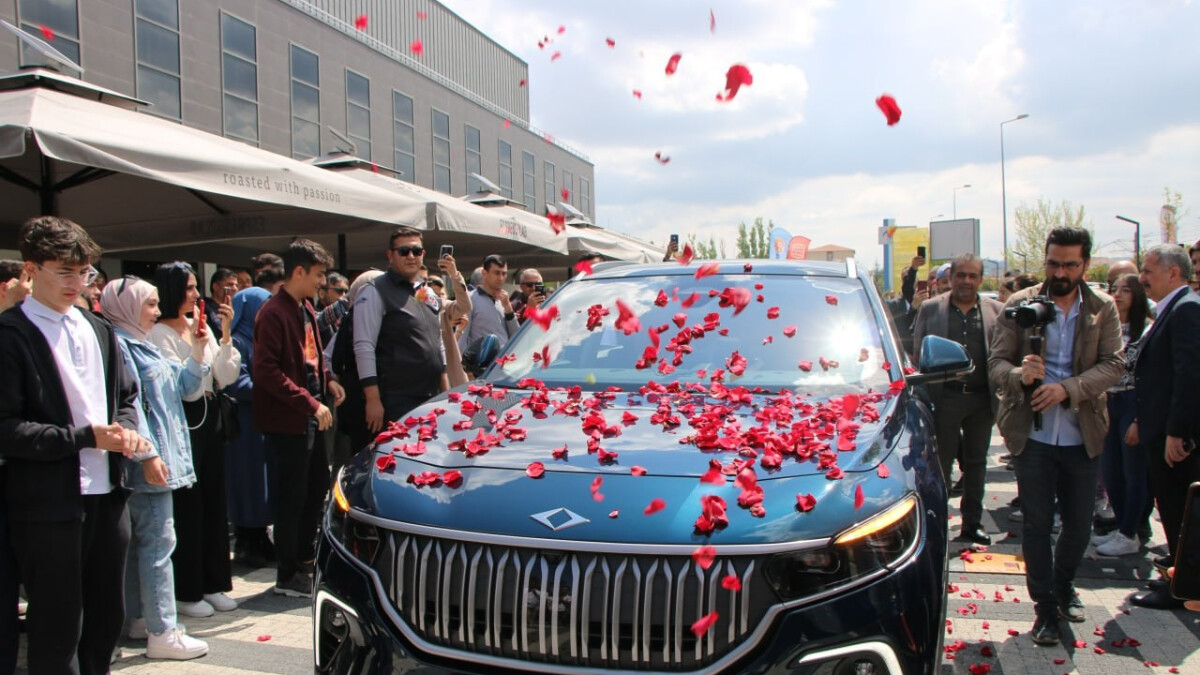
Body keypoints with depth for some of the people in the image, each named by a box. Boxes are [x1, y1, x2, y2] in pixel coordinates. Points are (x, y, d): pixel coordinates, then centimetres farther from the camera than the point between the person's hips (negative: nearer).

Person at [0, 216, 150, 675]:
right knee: (57, 629, 5)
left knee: (107, 618, 18)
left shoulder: (99, 330, 12)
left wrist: (126, 430, -1)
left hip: (106, 494, 7)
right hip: (47, 503, -7)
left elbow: (126, 396, 19)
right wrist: (86, 436, -20)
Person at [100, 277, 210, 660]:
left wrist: (198, 352, 7)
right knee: (158, 543, -8)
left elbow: (181, 388, 19)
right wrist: (147, 454, -23)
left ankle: (139, 619, 24)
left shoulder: (142, 345, 18)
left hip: (162, 458, 10)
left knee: (140, 542, 15)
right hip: (148, 465, -10)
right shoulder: (119, 344, -12)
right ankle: (162, 634, -4)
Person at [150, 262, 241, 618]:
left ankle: (213, 583, 24)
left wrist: (225, 335, -4)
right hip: (182, 421, -7)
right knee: (187, 507, 0)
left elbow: (225, 377, 5)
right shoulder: (160, 333, -9)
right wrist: (199, 345, -17)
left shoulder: (201, 326, 9)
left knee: (213, 501, 12)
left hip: (210, 418, 7)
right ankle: (186, 592, 13)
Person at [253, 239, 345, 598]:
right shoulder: (274, 313, -16)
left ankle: (304, 560, 32)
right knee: (291, 498, 0)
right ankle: (289, 576, 11)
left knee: (316, 488, 17)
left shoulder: (307, 309, 14)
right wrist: (309, 403, -23)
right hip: (286, 422, -9)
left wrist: (328, 380, 5)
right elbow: (267, 371, -22)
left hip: (309, 419, 9)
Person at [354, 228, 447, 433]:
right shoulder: (375, 292, -6)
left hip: (431, 398, 8)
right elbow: (364, 347, -14)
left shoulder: (429, 294, 18)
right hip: (396, 402, -7)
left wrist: (445, 390, 18)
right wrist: (373, 399, -20)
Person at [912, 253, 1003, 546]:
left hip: (981, 398, 2)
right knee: (941, 464, 4)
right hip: (945, 397, -2)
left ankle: (972, 523, 23)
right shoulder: (930, 309, 3)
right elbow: (917, 354, 4)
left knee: (976, 463, 12)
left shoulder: (996, 310, 5)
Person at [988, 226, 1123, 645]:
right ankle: (1045, 608, 16)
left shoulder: (1103, 309, 2)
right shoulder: (1019, 305, -3)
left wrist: (1067, 389, -23)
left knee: (1079, 524, 13)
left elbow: (1113, 365, -8)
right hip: (1033, 434, -2)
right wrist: (1020, 375, -29)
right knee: (1036, 525, 2)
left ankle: (1063, 587, 39)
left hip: (1082, 436, 2)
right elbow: (995, 364, -6)